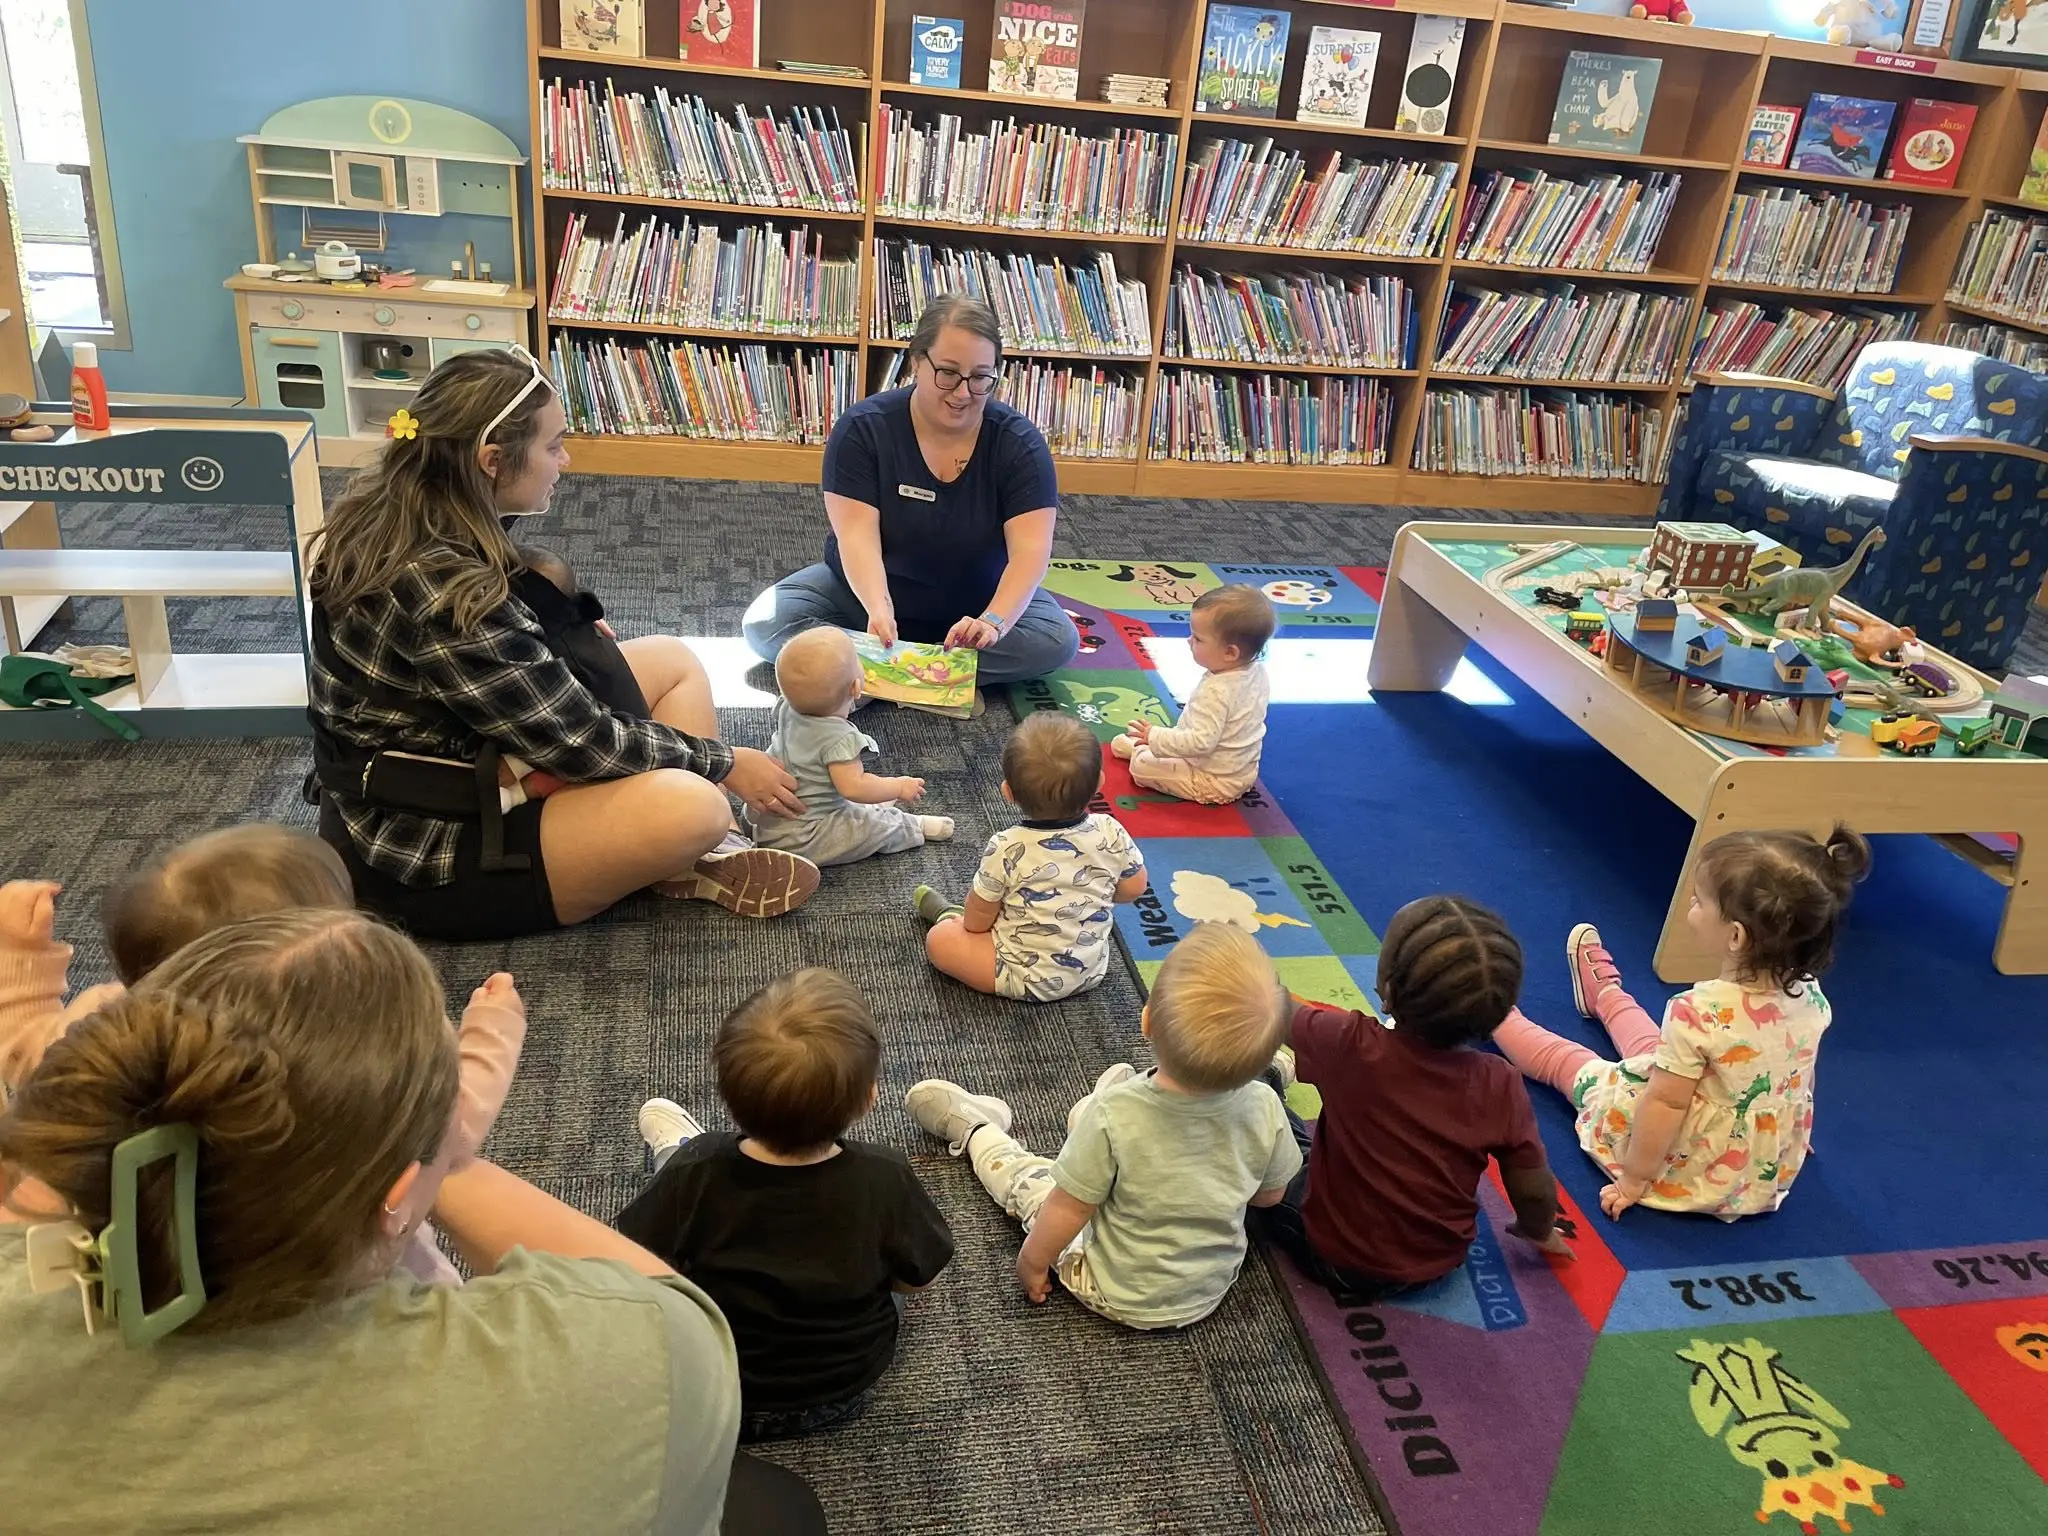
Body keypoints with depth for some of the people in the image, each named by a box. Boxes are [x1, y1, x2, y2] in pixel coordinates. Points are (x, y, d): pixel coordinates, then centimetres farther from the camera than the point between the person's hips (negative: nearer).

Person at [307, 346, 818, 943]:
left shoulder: (392, 509, -3)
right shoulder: (442, 592, -30)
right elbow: (581, 743, -23)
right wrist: (725, 762, -11)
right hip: (424, 852, -10)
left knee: (673, 660, 8)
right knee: (691, 809, -29)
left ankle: (699, 857, -2)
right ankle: (685, 859, 5)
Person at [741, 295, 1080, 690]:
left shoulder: (1020, 443, -14)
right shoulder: (863, 429, -16)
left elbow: (1029, 549, -23)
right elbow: (857, 535, -24)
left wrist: (993, 621, -42)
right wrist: (878, 607, -44)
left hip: (976, 603, 0)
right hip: (865, 589, 0)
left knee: (1058, 640, -26)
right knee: (765, 623, -23)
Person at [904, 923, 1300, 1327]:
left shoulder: (1114, 1114, -36)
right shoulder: (1265, 1109, -27)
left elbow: (1068, 1209, -21)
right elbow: (1270, 1193, -6)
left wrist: (1033, 1259, -1)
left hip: (1117, 1298, -3)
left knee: (1025, 1176, 20)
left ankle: (975, 1128, 47)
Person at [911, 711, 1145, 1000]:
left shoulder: (1006, 849, -27)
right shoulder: (1111, 833, -18)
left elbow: (977, 921, -14)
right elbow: (1134, 888, -1)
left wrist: (961, 921, 9)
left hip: (1028, 979, -5)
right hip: (1092, 970, 5)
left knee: (939, 939, 10)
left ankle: (947, 915, 38)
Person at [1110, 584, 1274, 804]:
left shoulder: (1216, 692, -36)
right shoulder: (1257, 671, -8)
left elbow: (1201, 742, -37)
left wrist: (1156, 737, -25)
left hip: (1215, 783, -9)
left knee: (1142, 765, -4)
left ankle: (1135, 748, 23)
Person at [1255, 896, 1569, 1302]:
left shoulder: (1349, 1046, -32)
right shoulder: (1500, 1086, -25)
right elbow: (1535, 1192, -12)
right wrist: (1539, 1233, 12)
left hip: (1336, 1257, -3)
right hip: (1439, 1264, 3)